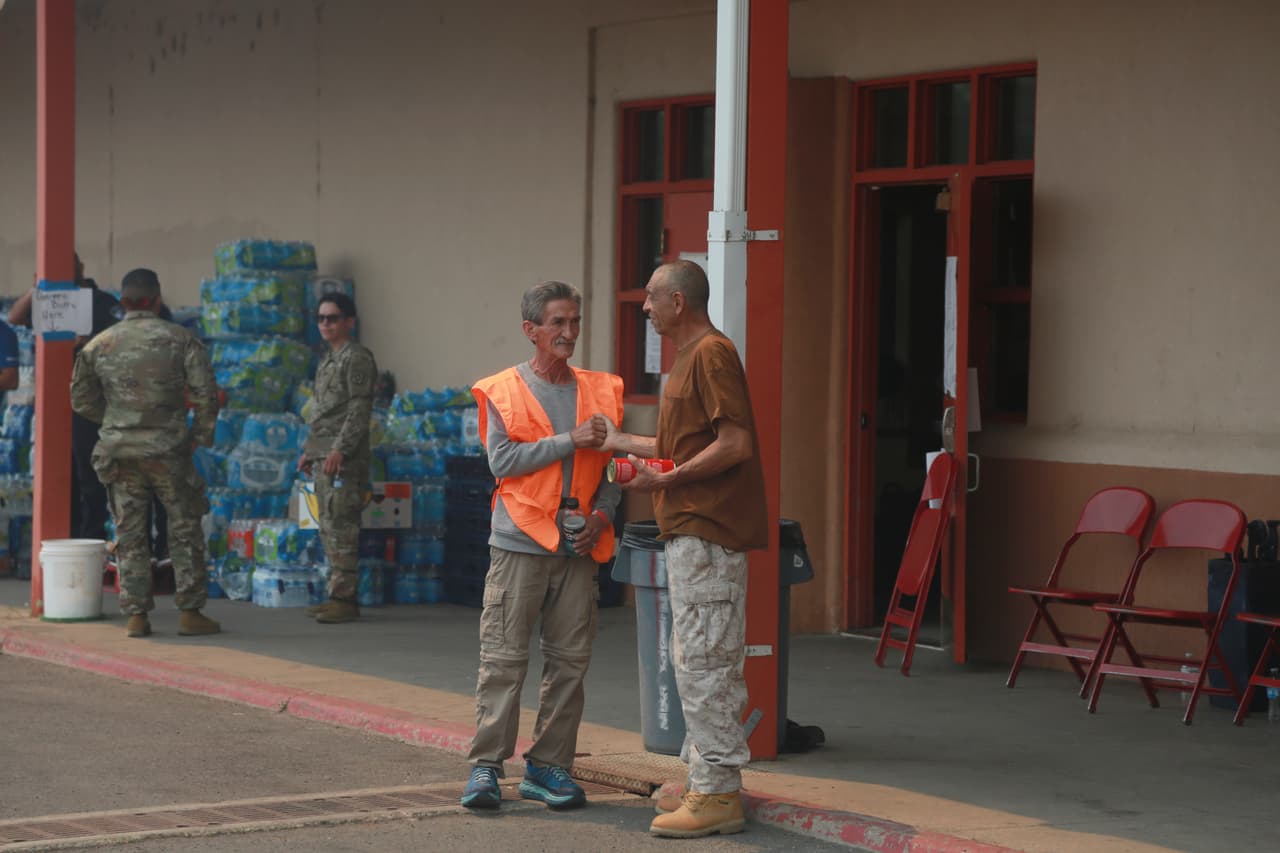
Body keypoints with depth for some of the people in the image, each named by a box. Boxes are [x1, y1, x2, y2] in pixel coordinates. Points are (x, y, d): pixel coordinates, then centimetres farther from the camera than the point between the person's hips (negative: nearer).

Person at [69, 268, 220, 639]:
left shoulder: (99, 345, 3)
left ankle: (136, 615, 6)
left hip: (120, 452, 2)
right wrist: (202, 434, 4)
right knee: (185, 531, 7)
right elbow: (206, 392, -9)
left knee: (129, 535, 8)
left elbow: (81, 399, 10)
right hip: (168, 451, -2)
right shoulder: (180, 340, -4)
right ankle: (190, 612, 6)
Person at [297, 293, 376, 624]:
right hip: (323, 456, 10)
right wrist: (308, 450, 22)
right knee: (329, 526, 10)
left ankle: (345, 598, -11)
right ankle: (338, 594, 14)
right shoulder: (327, 361, 20)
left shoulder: (357, 358, -9)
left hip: (344, 457, -10)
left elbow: (359, 409, -16)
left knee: (342, 525, -11)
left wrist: (339, 450, -22)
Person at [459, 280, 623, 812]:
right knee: (503, 657, -5)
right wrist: (569, 440, -14)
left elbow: (613, 467, 14)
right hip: (521, 542, -4)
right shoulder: (502, 391, 2)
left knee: (569, 659, 5)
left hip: (579, 547, 4)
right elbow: (503, 460, -10)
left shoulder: (600, 391, 13)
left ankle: (548, 766, 12)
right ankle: (486, 766, -1)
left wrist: (602, 515, -3)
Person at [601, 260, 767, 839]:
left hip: (706, 534, -11)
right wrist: (623, 443, 28)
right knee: (698, 661, 14)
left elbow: (735, 444, -21)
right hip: (691, 531, 11)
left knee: (704, 662, -10)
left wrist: (665, 480, -19)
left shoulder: (712, 354, -13)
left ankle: (717, 796, -8)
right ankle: (706, 780, 21)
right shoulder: (690, 357, 19)